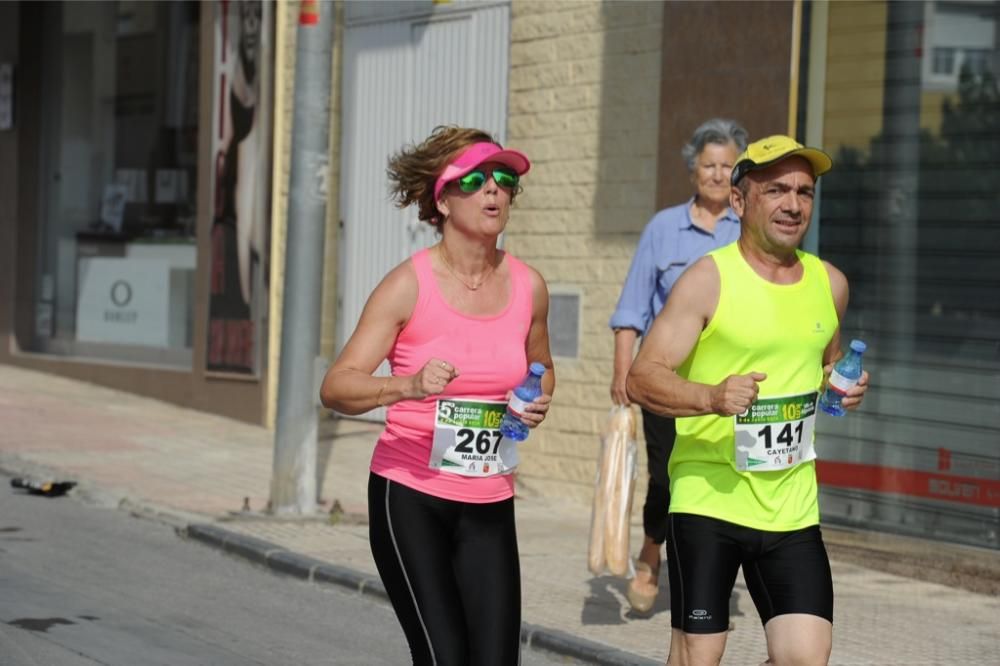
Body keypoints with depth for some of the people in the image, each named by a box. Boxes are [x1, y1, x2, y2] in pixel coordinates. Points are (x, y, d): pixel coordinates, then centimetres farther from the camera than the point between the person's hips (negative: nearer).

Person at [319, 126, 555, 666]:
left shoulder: (528, 286, 3)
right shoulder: (410, 285, -9)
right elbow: (336, 387, -14)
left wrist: (538, 399, 0)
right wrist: (408, 386, -33)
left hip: (489, 505, 4)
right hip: (409, 498, -4)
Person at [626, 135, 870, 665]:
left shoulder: (829, 284, 9)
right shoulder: (709, 279, -7)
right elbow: (640, 378, -12)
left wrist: (844, 388, 5)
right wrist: (711, 397, -30)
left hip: (792, 507, 4)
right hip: (708, 499, -4)